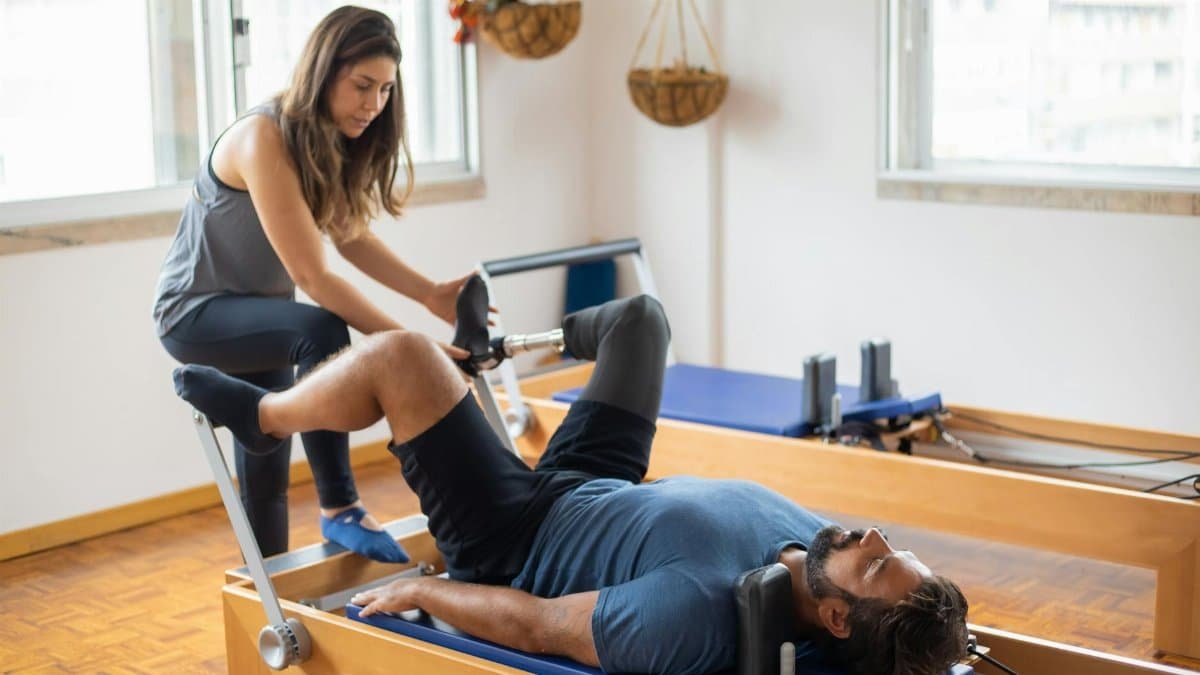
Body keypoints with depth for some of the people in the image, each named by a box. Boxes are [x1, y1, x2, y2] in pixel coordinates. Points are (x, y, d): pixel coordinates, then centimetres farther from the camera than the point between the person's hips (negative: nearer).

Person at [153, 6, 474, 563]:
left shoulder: (334, 141, -4)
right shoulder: (264, 139, -29)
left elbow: (351, 237, 0)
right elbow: (311, 275, -32)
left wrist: (431, 295, -13)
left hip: (258, 309, 8)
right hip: (197, 311, -8)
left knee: (267, 469, 13)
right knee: (321, 333, -34)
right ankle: (339, 510, -23)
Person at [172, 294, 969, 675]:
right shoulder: (825, 542, -21)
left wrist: (419, 590, -17)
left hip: (516, 540, -7)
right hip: (598, 489, 7)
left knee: (400, 355, -14)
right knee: (641, 314, 14)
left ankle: (254, 415, 19)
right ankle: (563, 335, 53)